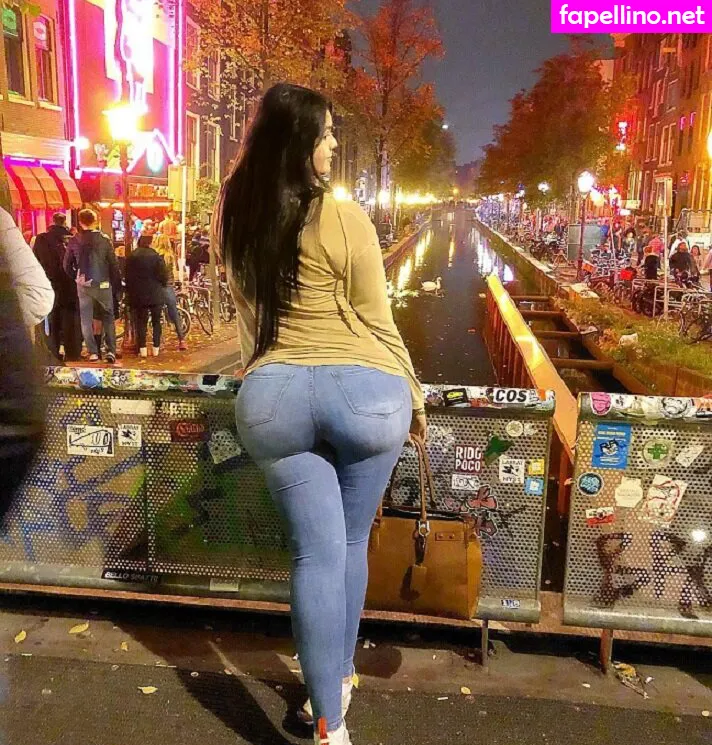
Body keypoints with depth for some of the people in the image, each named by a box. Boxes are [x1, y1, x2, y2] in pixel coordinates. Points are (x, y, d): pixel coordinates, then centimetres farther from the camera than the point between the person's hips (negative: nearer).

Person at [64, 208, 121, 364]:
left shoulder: (74, 241, 0)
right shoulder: (104, 239, -6)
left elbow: (67, 265, 3)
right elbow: (113, 264, -5)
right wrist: (117, 285, 3)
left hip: (83, 285, 1)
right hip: (103, 284, -1)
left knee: (86, 319, 8)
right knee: (108, 317, 8)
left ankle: (93, 352, 5)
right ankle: (111, 351, 0)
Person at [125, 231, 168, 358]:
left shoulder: (132, 257, 1)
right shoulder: (155, 256, -10)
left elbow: (127, 276, 4)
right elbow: (163, 275, -11)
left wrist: (130, 291, 13)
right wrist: (162, 284, 9)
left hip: (138, 295, 2)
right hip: (156, 294, -2)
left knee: (141, 321, 7)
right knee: (156, 321, 8)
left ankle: (142, 349, 1)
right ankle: (156, 349, 8)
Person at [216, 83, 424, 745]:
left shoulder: (236, 222, 7)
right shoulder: (345, 219, -8)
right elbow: (376, 321, -3)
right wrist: (414, 395, 9)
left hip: (271, 396, 3)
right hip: (363, 390, -2)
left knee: (316, 554, 7)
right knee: (350, 545, 17)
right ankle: (339, 681, 36)